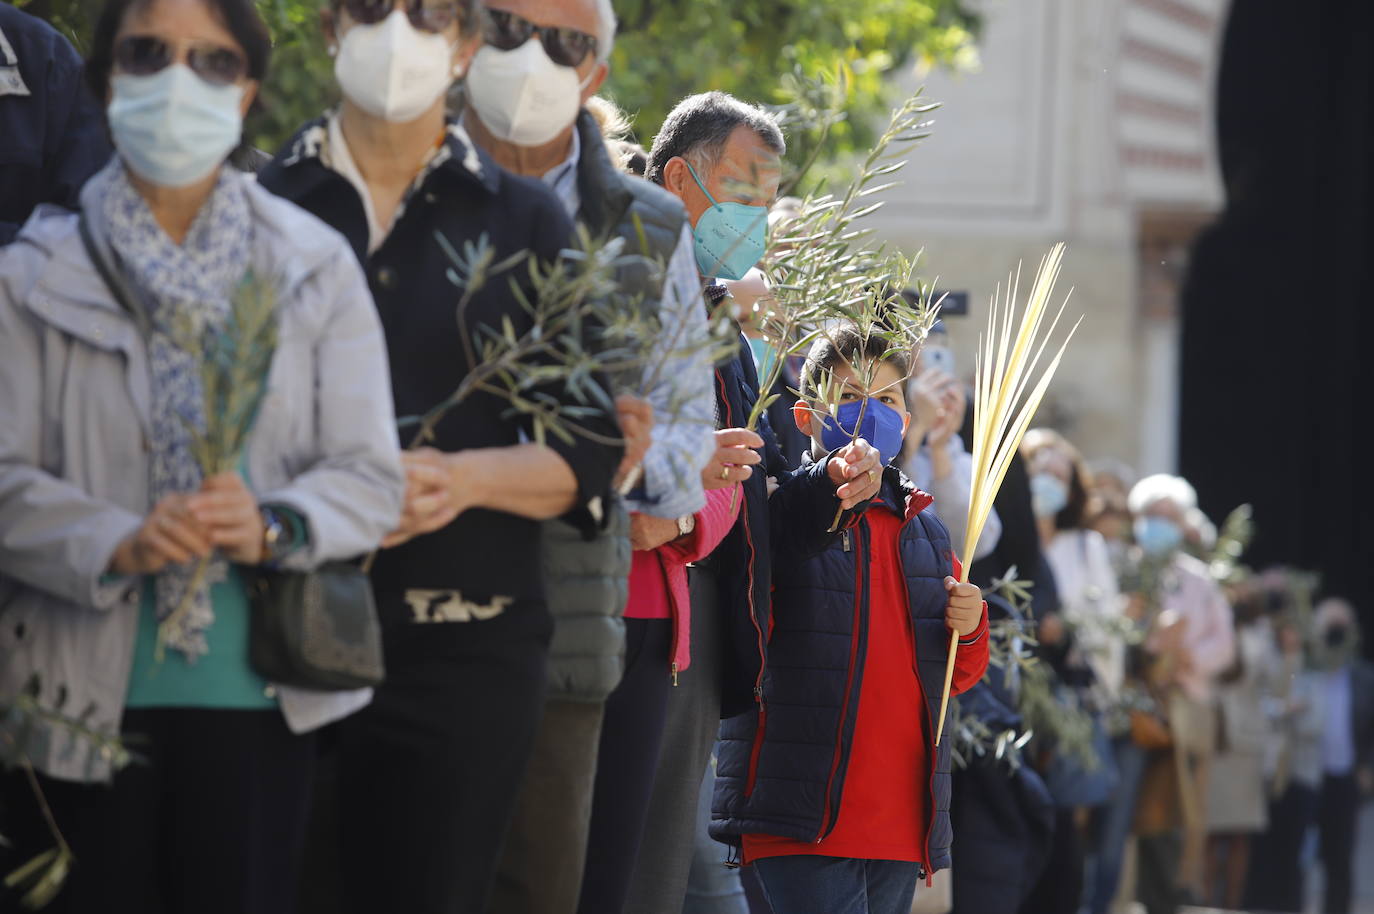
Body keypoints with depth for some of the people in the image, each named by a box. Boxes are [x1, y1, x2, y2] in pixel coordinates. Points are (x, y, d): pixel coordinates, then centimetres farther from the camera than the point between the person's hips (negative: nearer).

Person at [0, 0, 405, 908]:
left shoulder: (315, 268, 7)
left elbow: (372, 477, 3)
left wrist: (273, 526, -18)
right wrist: (118, 542, -22)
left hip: (258, 703, 1)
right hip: (84, 697, -1)